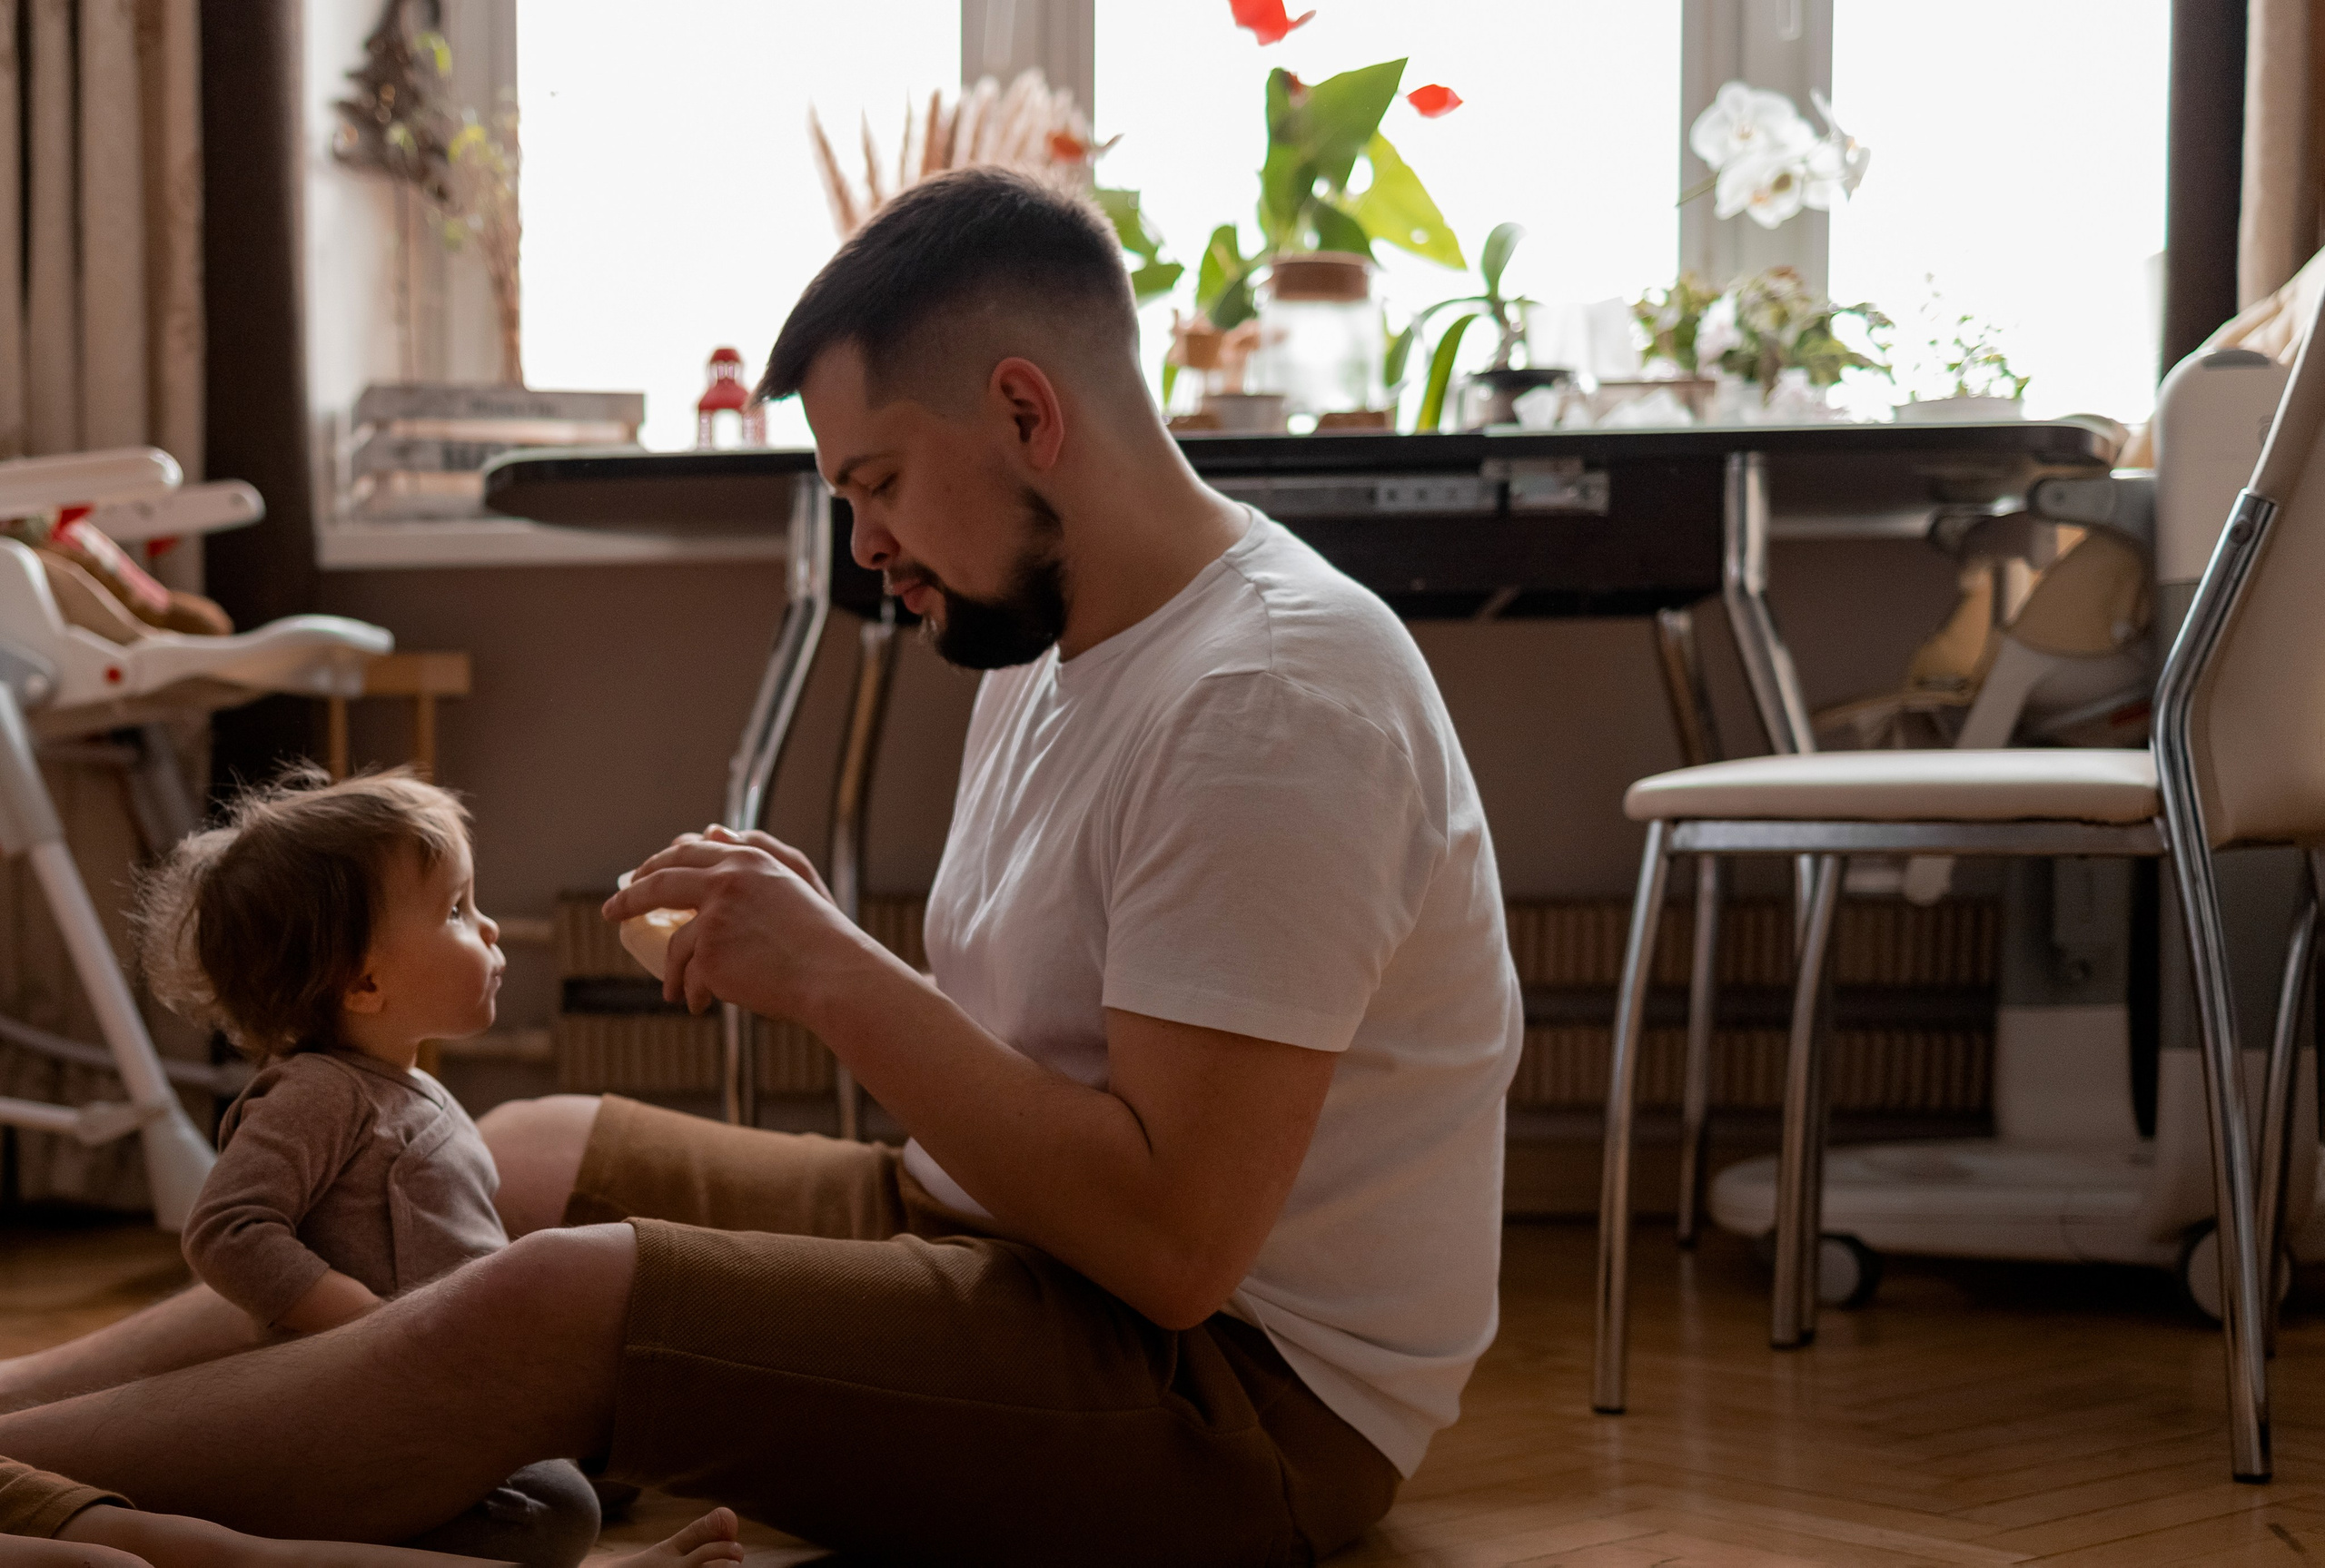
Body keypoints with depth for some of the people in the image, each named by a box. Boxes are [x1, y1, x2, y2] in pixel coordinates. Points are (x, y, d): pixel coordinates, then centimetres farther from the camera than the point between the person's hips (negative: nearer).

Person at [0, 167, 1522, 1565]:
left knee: (549, 1306, -20)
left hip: (1248, 1390, -10)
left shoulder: (1269, 701, -23)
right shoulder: (1058, 636, 10)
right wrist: (812, 947, -3)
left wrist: (837, 976, -22)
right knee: (533, 1155, 8)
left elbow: (1173, 1242, -27)